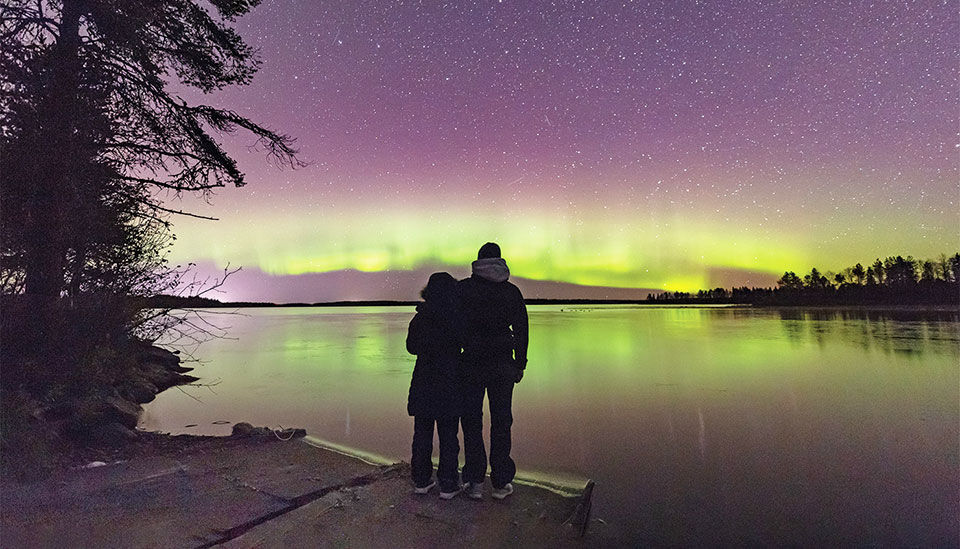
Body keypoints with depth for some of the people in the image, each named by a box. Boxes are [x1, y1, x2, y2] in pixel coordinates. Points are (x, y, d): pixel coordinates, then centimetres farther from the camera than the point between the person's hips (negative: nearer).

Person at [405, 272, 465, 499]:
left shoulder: (419, 318, -1)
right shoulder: (457, 319, -12)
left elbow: (411, 346, 10)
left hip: (423, 382, 3)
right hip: (449, 384, -3)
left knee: (422, 433, 14)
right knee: (448, 435, 7)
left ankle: (421, 480, 23)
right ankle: (447, 485, 14)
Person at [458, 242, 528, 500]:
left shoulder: (462, 288, -2)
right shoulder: (512, 291, 3)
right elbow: (521, 329, 5)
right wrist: (520, 364, 12)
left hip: (471, 364, -1)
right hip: (502, 364, 2)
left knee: (471, 421, 9)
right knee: (501, 421, 11)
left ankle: (475, 482, 14)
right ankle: (501, 482, 17)